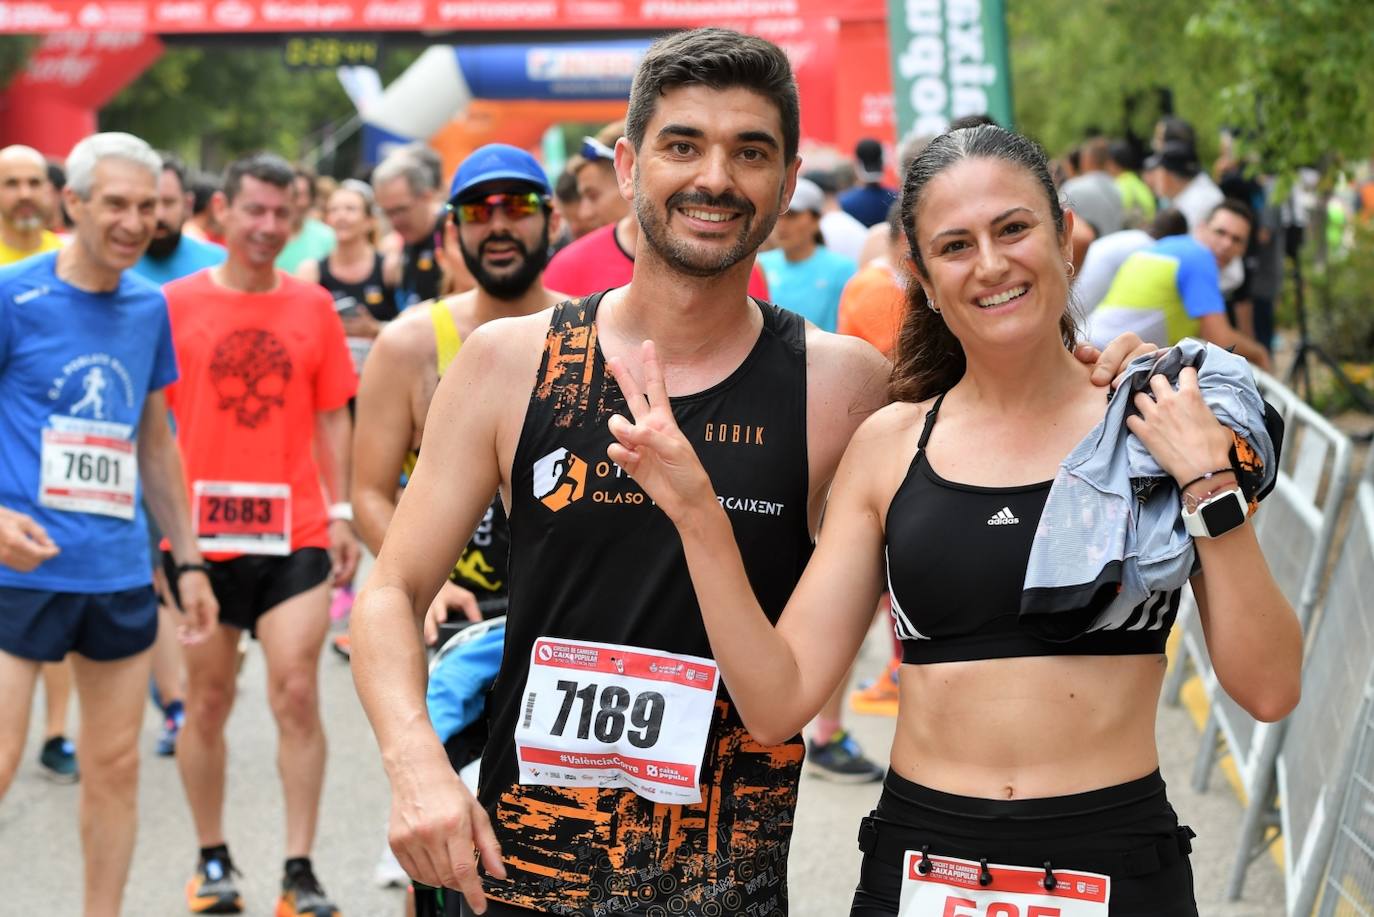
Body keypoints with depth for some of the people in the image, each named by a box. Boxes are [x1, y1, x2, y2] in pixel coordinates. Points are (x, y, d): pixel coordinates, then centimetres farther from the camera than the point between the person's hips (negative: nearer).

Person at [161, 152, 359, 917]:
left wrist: (341, 512, 7)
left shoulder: (313, 306, 6)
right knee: (208, 701, 8)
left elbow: (332, 417, 11)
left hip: (295, 533, 1)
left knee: (298, 694, -5)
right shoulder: (177, 304, 1)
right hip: (202, 533, 0)